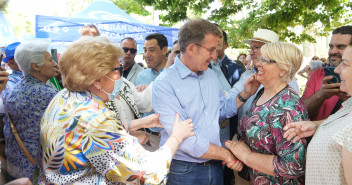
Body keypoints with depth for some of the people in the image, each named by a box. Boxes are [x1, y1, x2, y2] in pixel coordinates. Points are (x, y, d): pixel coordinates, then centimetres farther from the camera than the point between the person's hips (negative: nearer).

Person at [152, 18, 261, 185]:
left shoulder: (211, 74, 5)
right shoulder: (164, 84, -18)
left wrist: (244, 95, 0)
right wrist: (226, 154, -16)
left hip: (215, 166, 6)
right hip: (184, 171, -6)